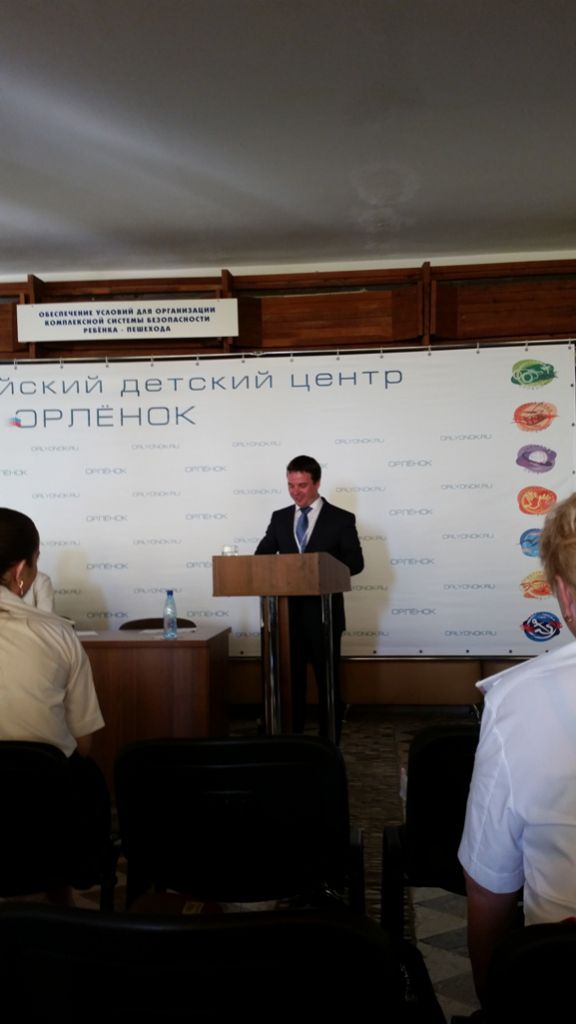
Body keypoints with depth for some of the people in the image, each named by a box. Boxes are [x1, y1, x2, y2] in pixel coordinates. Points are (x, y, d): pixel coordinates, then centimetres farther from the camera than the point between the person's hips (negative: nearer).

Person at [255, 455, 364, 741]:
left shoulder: (341, 519, -1)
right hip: (288, 612, 3)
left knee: (328, 682, 6)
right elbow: (261, 556, 9)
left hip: (323, 613, -3)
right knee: (290, 680, 9)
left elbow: (355, 562, -4)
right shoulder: (279, 518, 9)